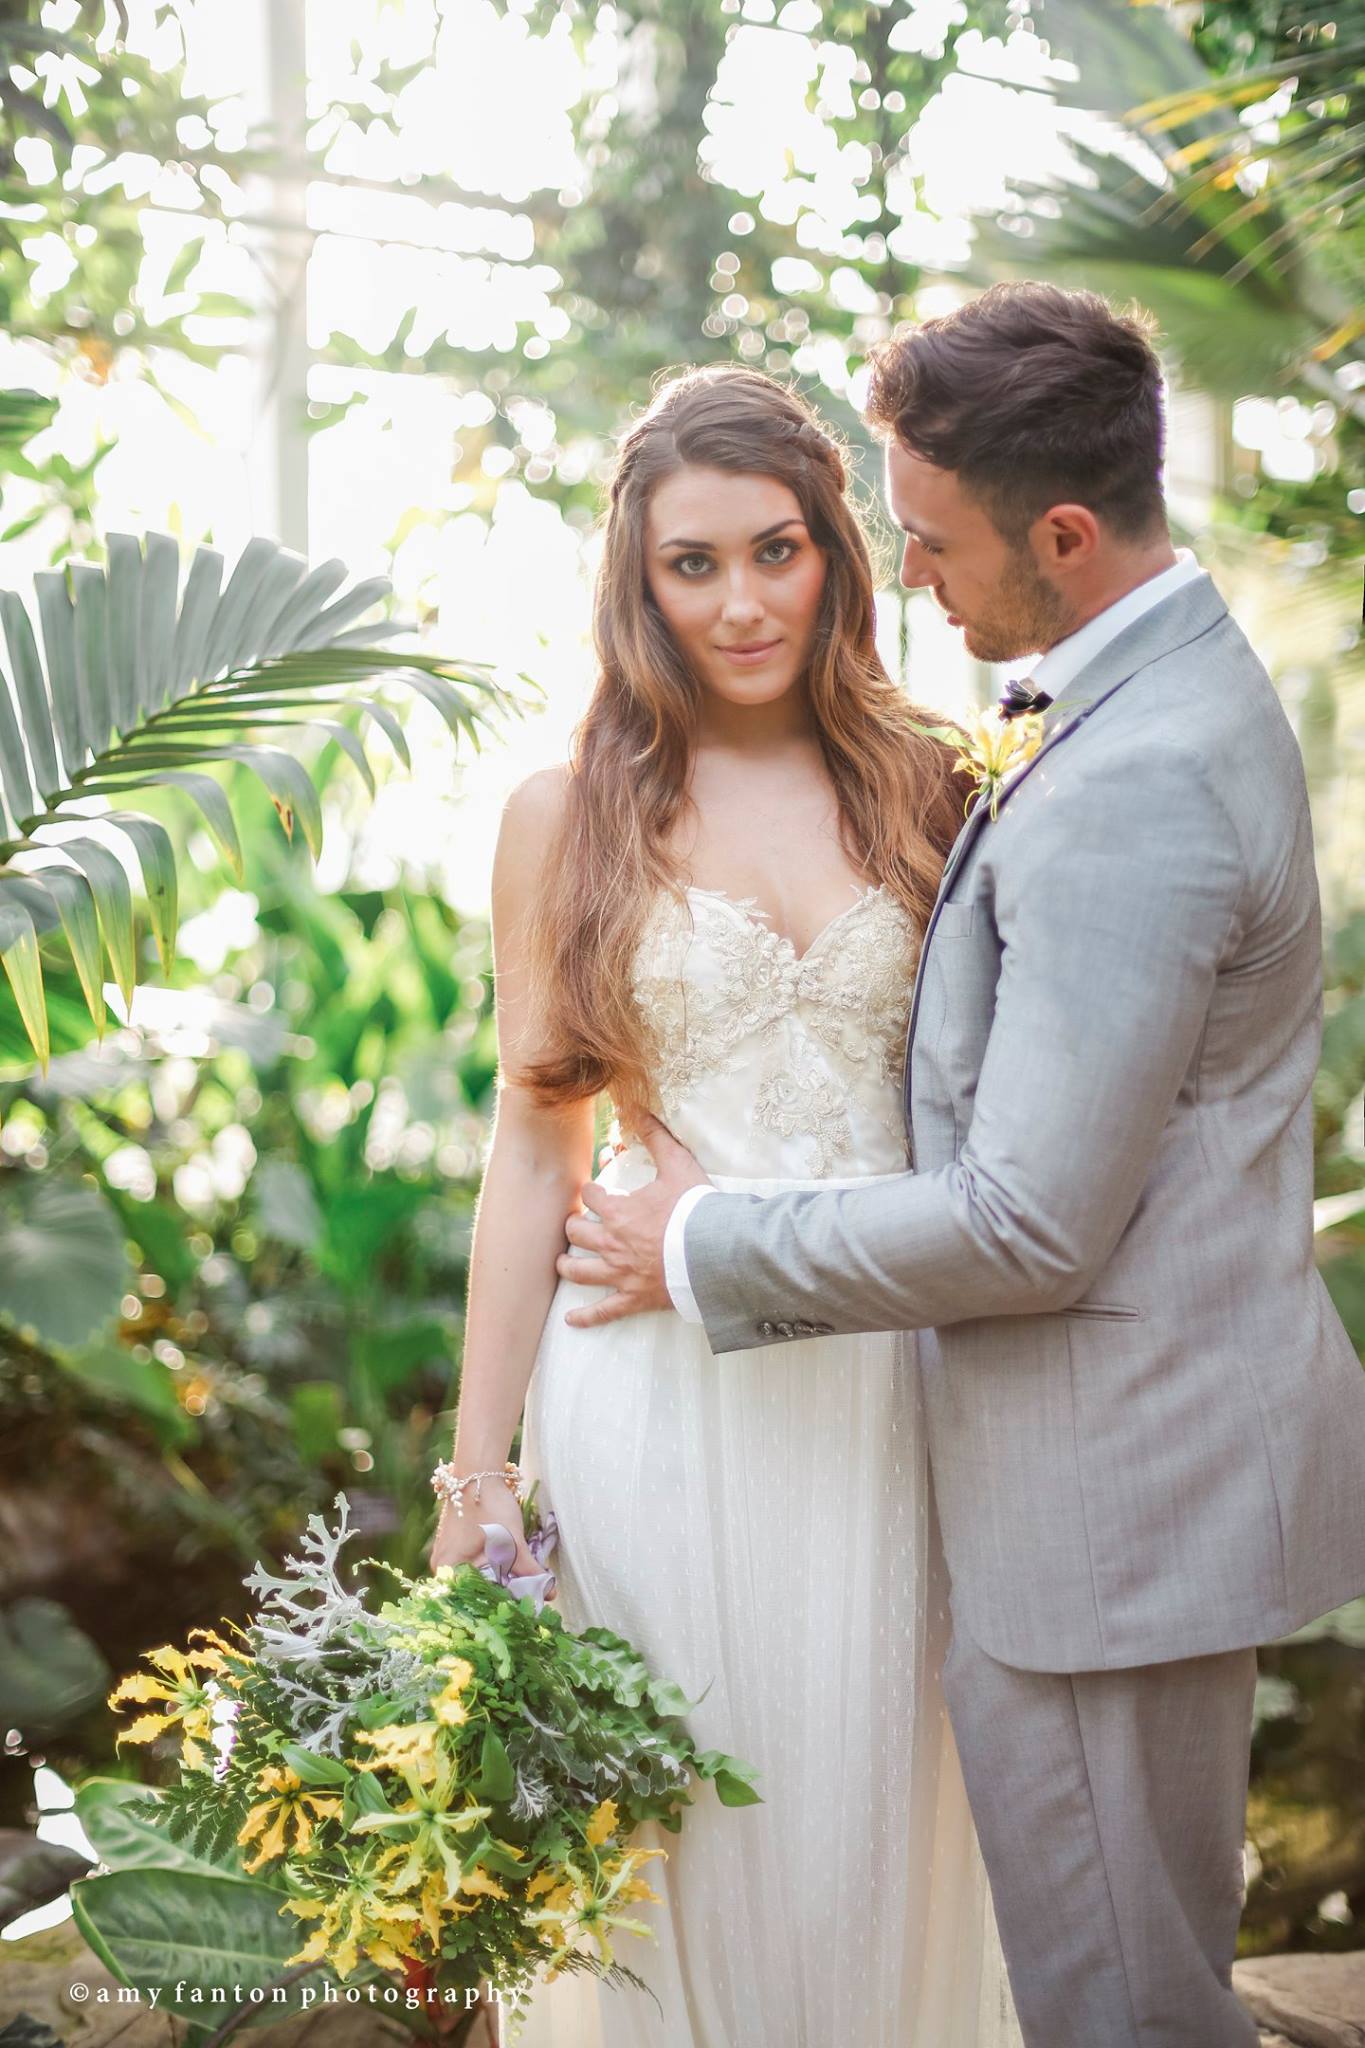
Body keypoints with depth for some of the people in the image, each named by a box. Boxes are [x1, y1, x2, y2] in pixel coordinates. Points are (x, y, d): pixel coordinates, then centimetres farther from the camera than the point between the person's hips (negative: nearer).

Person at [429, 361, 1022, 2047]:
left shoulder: (922, 796, 5)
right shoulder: (569, 816, 0)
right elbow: (533, 1150, 1)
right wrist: (475, 1471, -1)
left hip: (881, 1392, 2)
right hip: (656, 1390, -1)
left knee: (873, 1828, 10)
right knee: (664, 1844, 7)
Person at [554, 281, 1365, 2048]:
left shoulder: (1128, 794, -25)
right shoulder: (1180, 687, 9)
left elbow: (1032, 1227, -24)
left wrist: (713, 1251, -10)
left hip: (1119, 1493, -10)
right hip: (1161, 1439, 10)